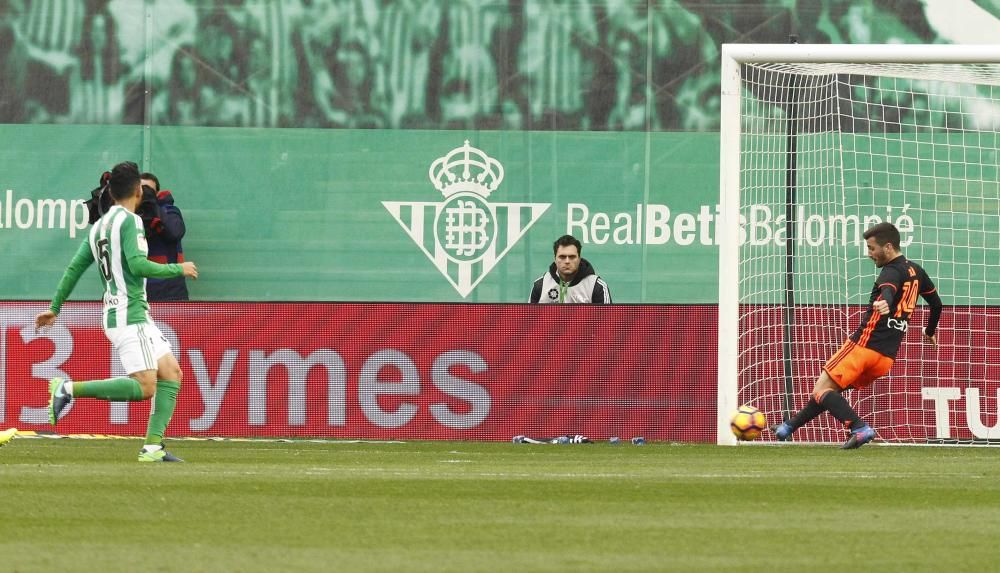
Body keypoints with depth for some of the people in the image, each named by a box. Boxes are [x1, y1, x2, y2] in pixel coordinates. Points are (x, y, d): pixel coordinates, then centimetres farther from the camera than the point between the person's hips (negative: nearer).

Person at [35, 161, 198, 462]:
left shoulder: (99, 226, 15)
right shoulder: (129, 220, -10)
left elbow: (74, 268, 16)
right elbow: (137, 265, -20)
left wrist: (54, 307, 22)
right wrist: (178, 269, -8)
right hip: (129, 316, -10)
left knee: (172, 373, 8)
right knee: (144, 387, -16)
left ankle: (153, 446, 2)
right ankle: (69, 389, -16)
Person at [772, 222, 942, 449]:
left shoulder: (892, 271, -9)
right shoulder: (916, 271, 17)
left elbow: (889, 290, -34)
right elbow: (936, 304, 31)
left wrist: (885, 304, -57)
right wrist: (930, 332, 49)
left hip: (864, 345, -9)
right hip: (887, 357, 9)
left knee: (821, 391, -8)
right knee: (829, 390, 21)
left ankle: (860, 428, -24)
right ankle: (788, 428, 29)